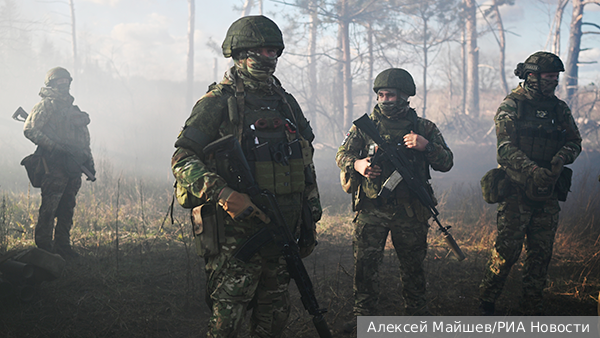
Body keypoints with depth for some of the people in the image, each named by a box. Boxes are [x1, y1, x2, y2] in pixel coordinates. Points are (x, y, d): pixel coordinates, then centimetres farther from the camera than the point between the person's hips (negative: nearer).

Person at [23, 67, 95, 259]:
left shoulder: (72, 109, 21)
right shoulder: (46, 105, -2)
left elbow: (84, 139, 25)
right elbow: (30, 130, -13)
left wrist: (89, 162, 18)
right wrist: (55, 146, -19)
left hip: (73, 166, 7)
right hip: (55, 164, -7)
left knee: (67, 208, 10)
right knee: (49, 209, -6)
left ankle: (63, 247, 17)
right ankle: (44, 248, -1)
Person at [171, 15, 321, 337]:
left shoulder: (286, 102, 15)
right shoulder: (218, 102, -6)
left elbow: (305, 156, 26)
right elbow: (182, 159, -12)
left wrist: (311, 199, 17)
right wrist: (224, 195, -24)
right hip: (236, 231, -6)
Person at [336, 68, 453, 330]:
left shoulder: (424, 128, 5)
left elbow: (446, 163, 2)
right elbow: (342, 155, 7)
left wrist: (426, 146, -17)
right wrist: (357, 164, -15)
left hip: (410, 212, 0)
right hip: (371, 209, 0)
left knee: (413, 264, 10)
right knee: (365, 263, 0)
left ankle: (417, 313, 27)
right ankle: (364, 314, 14)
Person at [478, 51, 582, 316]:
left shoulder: (559, 108, 11)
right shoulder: (511, 106, -5)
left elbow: (575, 142, 12)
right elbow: (506, 149, -14)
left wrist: (563, 156, -11)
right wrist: (534, 170, -27)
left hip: (548, 194, 5)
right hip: (517, 192, -5)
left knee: (541, 253, 9)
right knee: (507, 250, -4)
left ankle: (532, 308, 21)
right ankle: (486, 302, 13)